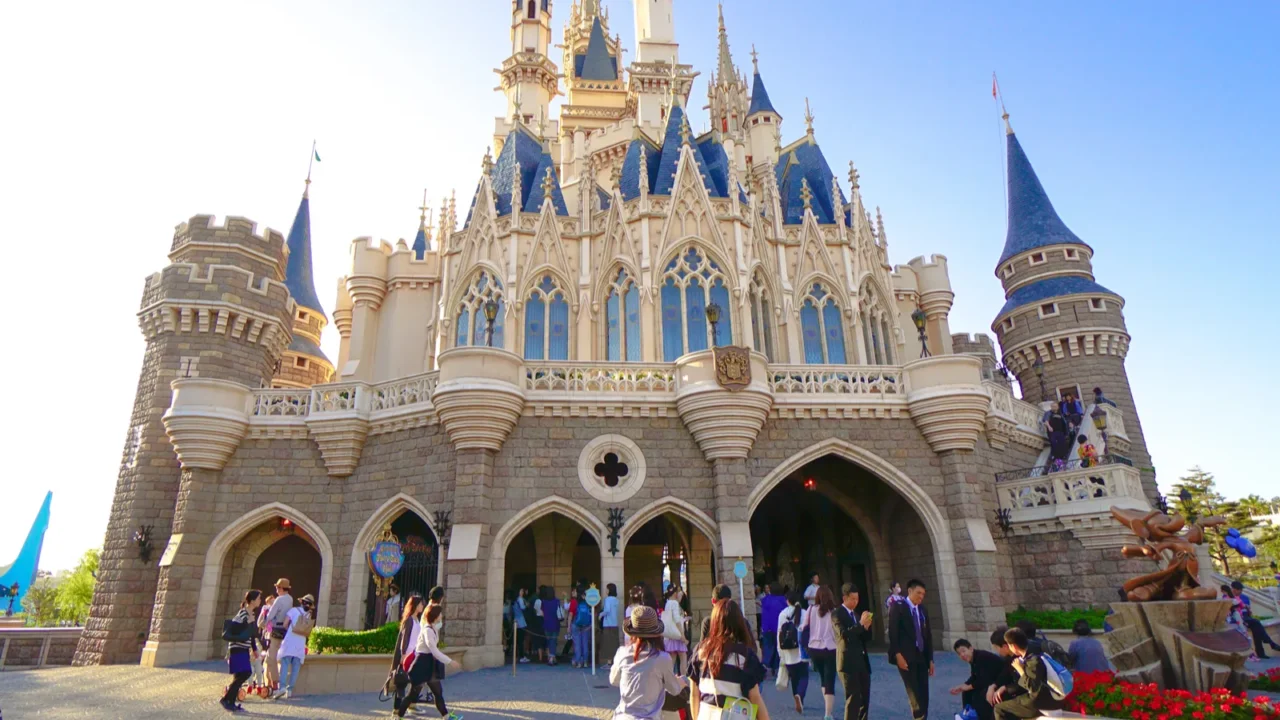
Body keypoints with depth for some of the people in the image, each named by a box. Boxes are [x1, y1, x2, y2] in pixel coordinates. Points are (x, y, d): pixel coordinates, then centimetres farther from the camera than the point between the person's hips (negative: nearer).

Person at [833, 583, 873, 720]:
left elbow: (866, 638, 17)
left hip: (862, 662, 8)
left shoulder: (857, 614, 18)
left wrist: (866, 627, -3)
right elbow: (843, 633, -22)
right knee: (853, 700, -6)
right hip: (848, 663, -8)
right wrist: (861, 624, -26)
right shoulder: (837, 614, -7)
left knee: (865, 699, 10)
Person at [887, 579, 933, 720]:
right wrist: (898, 655, -17)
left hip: (921, 657, 6)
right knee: (914, 694, -9)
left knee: (923, 694, 5)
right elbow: (893, 633, -10)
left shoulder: (922, 610, 13)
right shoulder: (898, 607, -4)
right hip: (906, 657, -6)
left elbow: (928, 635, 15)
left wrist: (930, 659, 11)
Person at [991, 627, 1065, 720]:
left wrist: (1021, 670, -20)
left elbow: (1034, 689, -29)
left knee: (999, 708, -7)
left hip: (1041, 703, -10)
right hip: (1039, 698, 10)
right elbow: (1025, 685, 16)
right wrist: (1005, 689, 8)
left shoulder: (1034, 660, -24)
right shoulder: (1028, 657, 5)